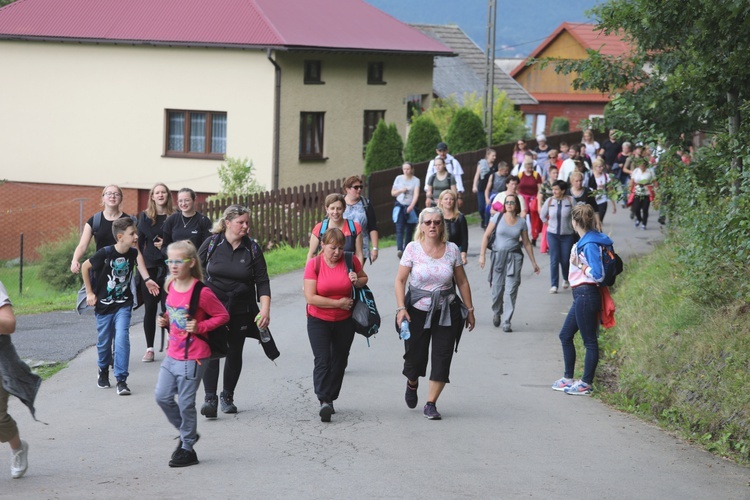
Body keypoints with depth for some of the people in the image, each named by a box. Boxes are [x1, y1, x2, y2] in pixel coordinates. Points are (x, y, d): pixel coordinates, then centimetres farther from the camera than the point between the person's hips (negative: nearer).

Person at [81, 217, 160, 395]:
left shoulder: (133, 253, -8)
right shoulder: (105, 253, -19)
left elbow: (139, 263, 14)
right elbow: (85, 267, -6)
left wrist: (147, 279, -3)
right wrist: (89, 292, -3)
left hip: (123, 305, 1)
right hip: (104, 305, -1)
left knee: (122, 339, -15)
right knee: (104, 342, 11)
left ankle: (121, 380, -10)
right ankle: (103, 371, 39)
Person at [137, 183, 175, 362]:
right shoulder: (145, 217, 8)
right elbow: (139, 241, 9)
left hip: (169, 266, -2)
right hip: (150, 266, 2)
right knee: (150, 308, 2)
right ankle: (149, 349, 6)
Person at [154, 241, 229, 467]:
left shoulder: (201, 292, -18)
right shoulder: (171, 287, 5)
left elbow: (222, 315, -11)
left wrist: (200, 327, -21)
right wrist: (166, 321, 2)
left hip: (193, 357, -8)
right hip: (173, 354, 8)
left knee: (185, 402, -1)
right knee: (162, 396, 7)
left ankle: (188, 449, 14)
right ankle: (187, 434, 27)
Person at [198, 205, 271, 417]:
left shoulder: (252, 248, 0)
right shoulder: (212, 243, -3)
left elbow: (262, 281, -1)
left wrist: (265, 309, -11)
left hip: (240, 311, 2)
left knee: (234, 352, 10)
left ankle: (227, 396, 25)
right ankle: (210, 398, -12)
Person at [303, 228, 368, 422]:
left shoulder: (350, 261, -4)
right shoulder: (314, 264, -12)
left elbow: (364, 277, 15)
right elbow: (310, 297, -17)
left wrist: (358, 281, -10)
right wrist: (338, 303, -17)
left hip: (344, 321, 3)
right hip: (319, 321, -3)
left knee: (339, 361, 10)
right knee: (322, 360, -15)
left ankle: (330, 399, 23)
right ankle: (324, 401, -22)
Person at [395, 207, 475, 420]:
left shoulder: (452, 249, 1)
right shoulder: (413, 248, -5)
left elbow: (462, 282, 8)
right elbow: (400, 280, -4)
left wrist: (470, 310, 9)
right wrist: (401, 308, -14)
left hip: (447, 311, 1)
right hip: (418, 310, -1)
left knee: (442, 358, -5)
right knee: (415, 355, 3)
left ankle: (431, 404, 3)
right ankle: (412, 384, 39)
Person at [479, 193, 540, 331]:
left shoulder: (521, 222, 4)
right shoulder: (498, 217, 0)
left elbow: (527, 243, 12)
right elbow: (486, 236, 2)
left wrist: (534, 263, 14)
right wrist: (482, 255, -5)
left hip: (514, 257, 0)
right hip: (498, 256, 0)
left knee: (511, 291, -8)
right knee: (497, 289, 4)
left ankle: (506, 322, -6)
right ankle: (496, 313, 34)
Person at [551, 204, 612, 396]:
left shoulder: (590, 244, -18)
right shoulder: (584, 241, 10)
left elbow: (597, 274, -22)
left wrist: (579, 264, -15)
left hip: (586, 295, -11)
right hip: (581, 295, 11)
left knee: (589, 340, 0)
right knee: (565, 335, 18)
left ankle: (586, 384, 7)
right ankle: (568, 378, 27)